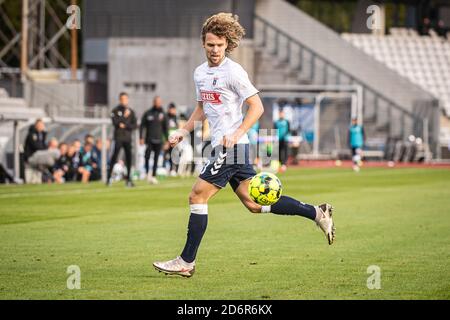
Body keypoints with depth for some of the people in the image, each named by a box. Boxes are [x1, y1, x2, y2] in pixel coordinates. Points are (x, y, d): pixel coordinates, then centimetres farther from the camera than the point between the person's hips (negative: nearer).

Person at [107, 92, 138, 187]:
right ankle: (109, 177, -6)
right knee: (114, 157, -9)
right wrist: (124, 116, -14)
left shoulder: (131, 111, 11)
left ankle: (128, 179, 6)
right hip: (118, 137, -3)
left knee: (129, 158, 0)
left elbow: (135, 125, 6)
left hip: (128, 138, 4)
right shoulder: (115, 111, 2)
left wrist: (125, 125, -8)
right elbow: (115, 122, -11)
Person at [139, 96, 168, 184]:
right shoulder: (148, 113, 2)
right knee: (147, 156, -12)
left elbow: (165, 127, 14)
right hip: (149, 140, -2)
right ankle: (147, 173, 4)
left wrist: (167, 139, 8)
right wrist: (141, 138, -6)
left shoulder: (162, 114, 9)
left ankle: (153, 176, 5)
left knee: (156, 159, 1)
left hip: (158, 140, 2)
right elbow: (142, 126, 3)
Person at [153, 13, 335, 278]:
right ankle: (316, 213, 12)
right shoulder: (200, 73, 15)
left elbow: (257, 107, -12)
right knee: (253, 203, 7)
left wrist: (236, 134, -23)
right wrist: (184, 131, 16)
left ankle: (186, 262, -3)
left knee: (198, 197, -8)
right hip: (221, 146, 9)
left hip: (231, 146, -9)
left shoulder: (233, 72, -11)